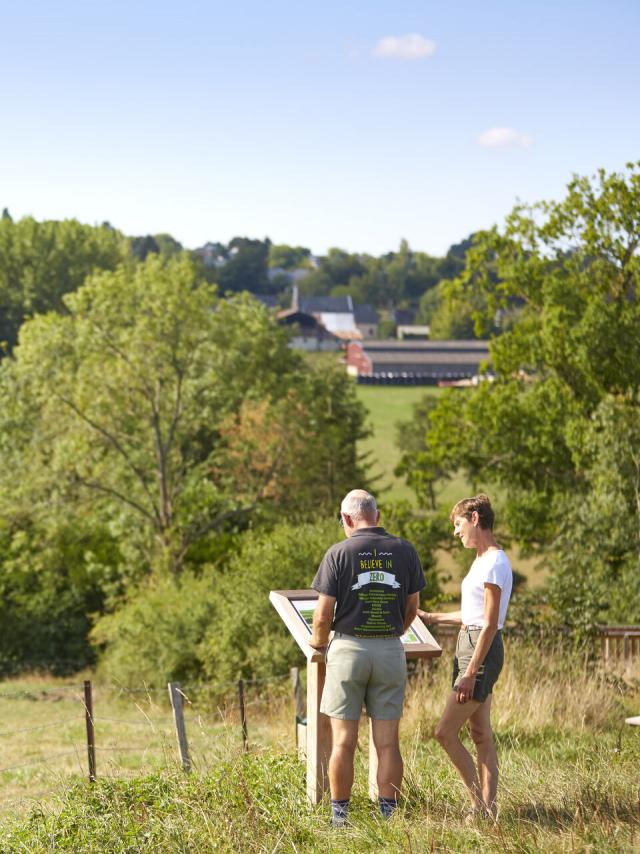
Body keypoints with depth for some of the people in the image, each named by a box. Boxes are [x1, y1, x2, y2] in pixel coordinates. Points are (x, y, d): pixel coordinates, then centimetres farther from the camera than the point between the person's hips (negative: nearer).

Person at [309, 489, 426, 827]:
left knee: (343, 741, 4)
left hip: (349, 648, -2)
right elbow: (412, 606, 11)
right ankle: (388, 814, 6)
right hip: (391, 650, 2)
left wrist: (318, 641, 13)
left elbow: (324, 614, -7)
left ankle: (339, 814, 9)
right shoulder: (405, 551, 2)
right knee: (387, 742, 4)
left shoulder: (339, 553, -7)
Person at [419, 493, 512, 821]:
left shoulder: (495, 564, -16)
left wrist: (470, 673, -21)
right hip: (469, 645, 10)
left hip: (482, 650, -10)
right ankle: (487, 808, 12)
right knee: (481, 735, 9)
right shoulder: (482, 560, 15)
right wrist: (432, 618, 34)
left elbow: (490, 624, -20)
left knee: (445, 732, -10)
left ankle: (480, 804, -4)